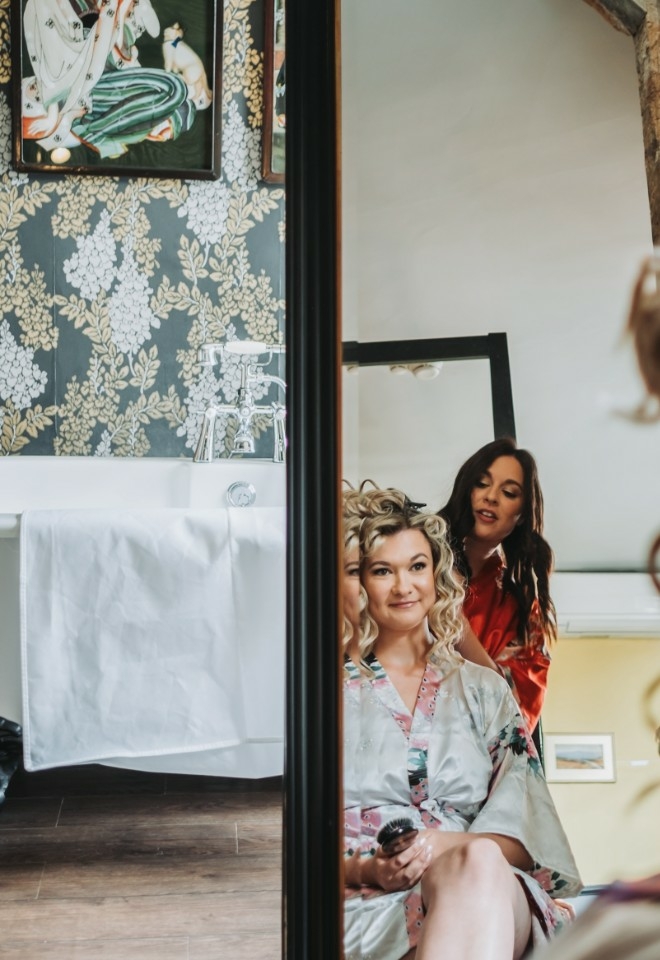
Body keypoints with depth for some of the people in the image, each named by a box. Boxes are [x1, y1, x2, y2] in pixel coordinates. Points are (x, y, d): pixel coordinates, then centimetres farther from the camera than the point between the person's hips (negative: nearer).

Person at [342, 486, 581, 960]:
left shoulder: (485, 689, 19)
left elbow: (523, 833, 8)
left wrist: (447, 842, -13)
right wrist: (364, 869, -15)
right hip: (369, 902, -3)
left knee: (478, 862, -36)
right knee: (477, 862, -37)